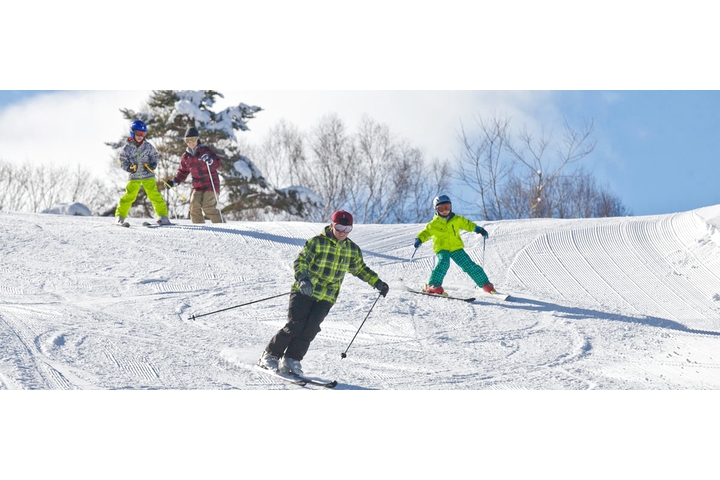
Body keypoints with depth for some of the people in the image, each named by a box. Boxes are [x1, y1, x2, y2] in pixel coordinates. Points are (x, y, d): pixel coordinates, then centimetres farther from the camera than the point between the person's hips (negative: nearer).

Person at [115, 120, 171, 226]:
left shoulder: (147, 146, -1)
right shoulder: (127, 148, -4)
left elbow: (154, 156, 11)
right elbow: (123, 161, 2)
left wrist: (153, 165, -8)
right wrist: (129, 168, -16)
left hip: (148, 175, 0)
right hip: (134, 177, 0)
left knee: (154, 195, -5)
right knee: (129, 196, -4)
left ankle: (163, 215, 0)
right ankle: (120, 215, 10)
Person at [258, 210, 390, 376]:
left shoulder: (352, 249, 8)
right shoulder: (317, 242, -9)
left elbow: (360, 269, 25)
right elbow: (300, 261, -14)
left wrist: (378, 283, 21)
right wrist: (303, 279, -32)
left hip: (326, 298, 4)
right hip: (304, 292, -4)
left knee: (310, 329, -12)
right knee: (295, 325, -12)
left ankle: (291, 360, -5)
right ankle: (270, 355, 2)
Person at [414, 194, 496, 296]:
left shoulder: (457, 220, 5)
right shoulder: (434, 224, -2)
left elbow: (467, 224, 17)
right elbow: (426, 232, -3)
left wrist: (478, 229, 7)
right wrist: (419, 240, -22)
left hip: (456, 248, 3)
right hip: (442, 248, -3)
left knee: (469, 265, -1)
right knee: (443, 263, -31)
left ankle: (485, 283, 11)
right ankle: (433, 285, -27)